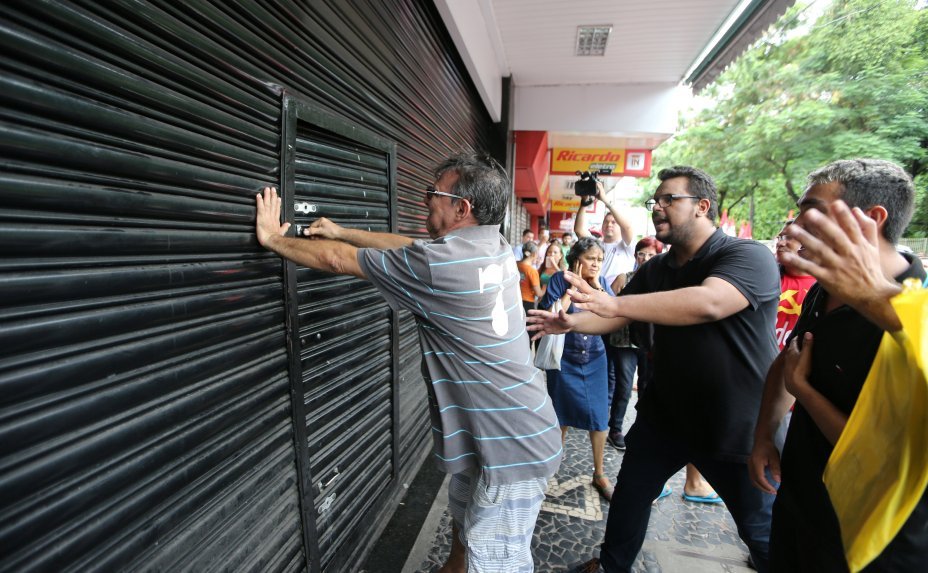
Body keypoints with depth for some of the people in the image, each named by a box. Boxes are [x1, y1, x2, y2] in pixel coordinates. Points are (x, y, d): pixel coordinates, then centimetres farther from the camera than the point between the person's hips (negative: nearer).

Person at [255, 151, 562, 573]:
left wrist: (272, 238, 4)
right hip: (497, 432, 9)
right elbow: (408, 248, 13)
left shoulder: (440, 263, -24)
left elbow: (339, 261, -12)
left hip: (511, 447, -9)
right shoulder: (495, 248, 2)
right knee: (464, 527, 27)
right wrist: (342, 232, 18)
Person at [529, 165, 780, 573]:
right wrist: (570, 323, -14)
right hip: (664, 413, 6)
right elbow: (616, 318, 5)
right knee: (630, 494, 16)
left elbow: (709, 303, -38)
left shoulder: (748, 256, -18)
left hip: (737, 425, -5)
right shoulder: (656, 269, 5)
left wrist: (614, 302, -44)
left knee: (763, 532, 13)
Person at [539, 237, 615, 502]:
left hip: (594, 360, 2)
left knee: (599, 417, 5)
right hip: (564, 359, -2)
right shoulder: (560, 279, -10)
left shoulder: (603, 282, 0)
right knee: (562, 416, 12)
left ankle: (599, 474, 25)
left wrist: (597, 286, -15)